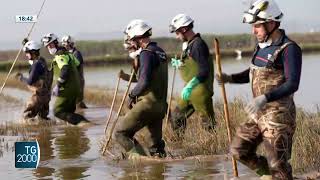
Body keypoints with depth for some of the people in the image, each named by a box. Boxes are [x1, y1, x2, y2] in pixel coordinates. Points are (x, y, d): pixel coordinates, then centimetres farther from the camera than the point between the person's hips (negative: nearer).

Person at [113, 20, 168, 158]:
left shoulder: (147, 53, -14)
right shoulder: (160, 52, 14)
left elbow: (144, 82, -22)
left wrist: (132, 95, -9)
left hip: (147, 104, -9)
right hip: (161, 104, 9)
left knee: (120, 133, -3)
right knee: (156, 144, 14)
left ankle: (140, 157, -13)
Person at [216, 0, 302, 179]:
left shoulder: (289, 49, -17)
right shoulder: (262, 46, 9)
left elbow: (292, 84, -25)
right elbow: (253, 73, 23)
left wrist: (265, 98, -36)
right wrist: (229, 78, 7)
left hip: (278, 115, -8)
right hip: (259, 114, 8)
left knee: (278, 164, -3)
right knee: (239, 150, 13)